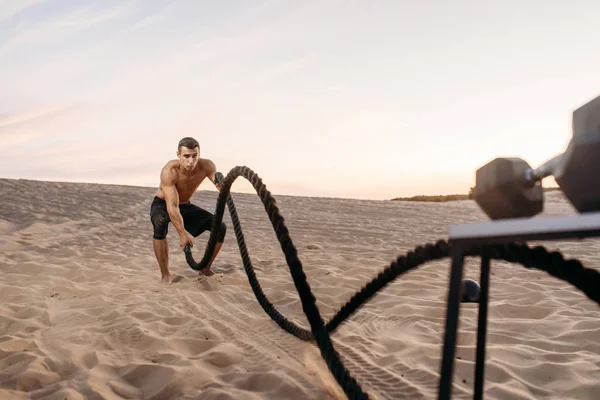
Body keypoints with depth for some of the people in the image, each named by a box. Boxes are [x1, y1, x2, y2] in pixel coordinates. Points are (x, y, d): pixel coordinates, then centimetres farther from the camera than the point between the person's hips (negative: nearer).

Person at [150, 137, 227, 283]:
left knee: (220, 227, -10)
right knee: (160, 224, -39)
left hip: (186, 206, 4)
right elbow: (172, 206, -40)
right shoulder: (169, 171, -35)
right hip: (162, 205, -4)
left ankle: (205, 268, 11)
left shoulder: (206, 166, -23)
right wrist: (183, 233, -47)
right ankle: (165, 274, -20)